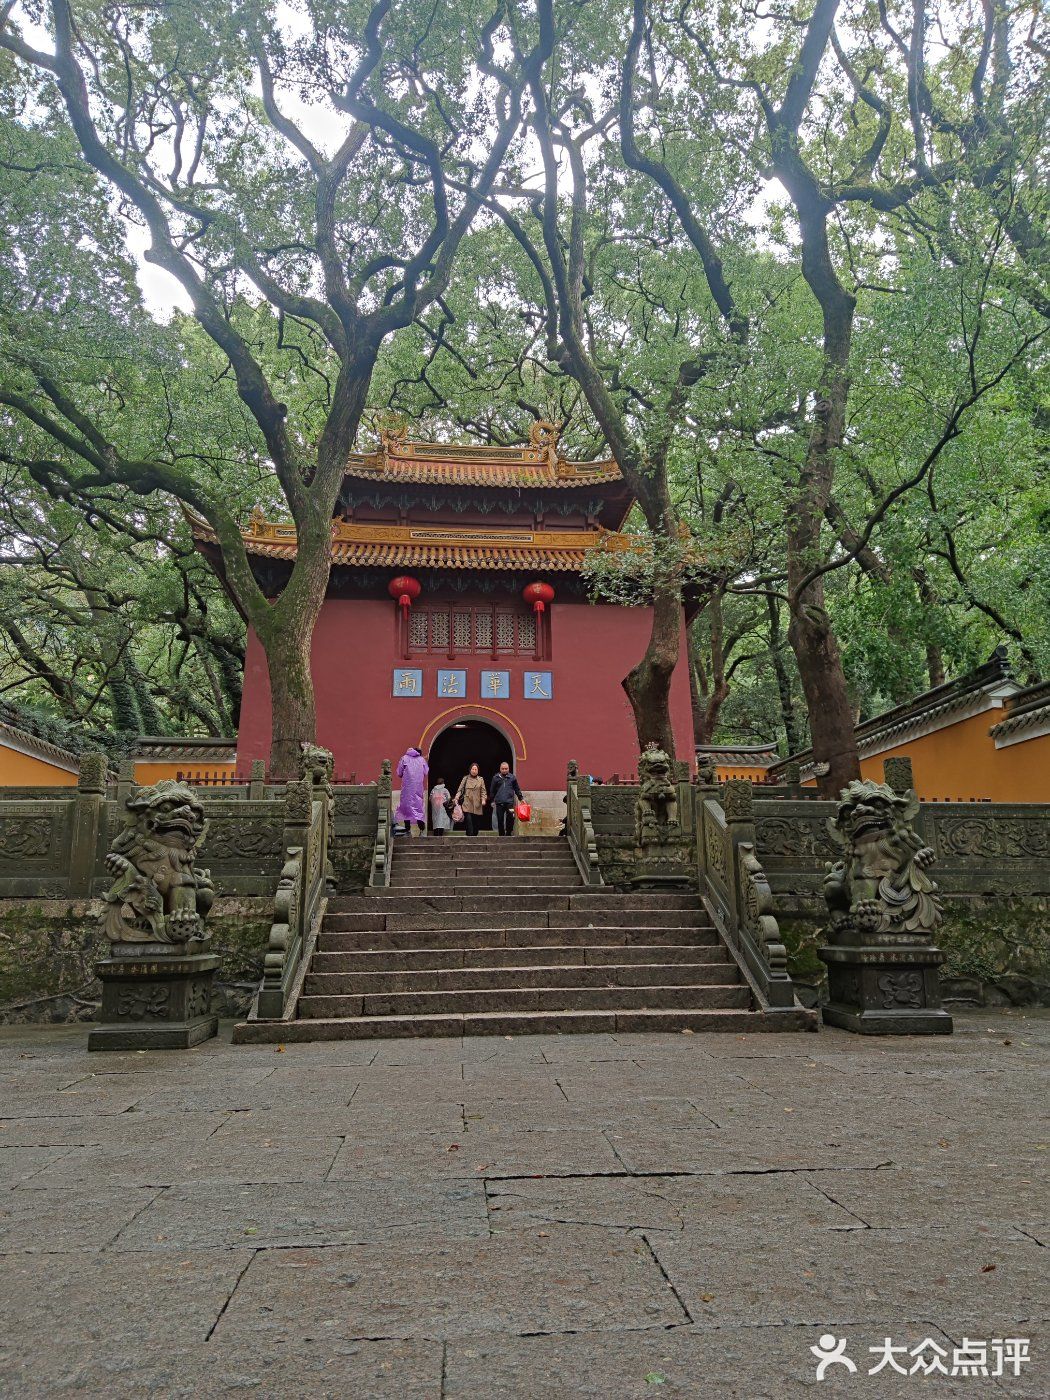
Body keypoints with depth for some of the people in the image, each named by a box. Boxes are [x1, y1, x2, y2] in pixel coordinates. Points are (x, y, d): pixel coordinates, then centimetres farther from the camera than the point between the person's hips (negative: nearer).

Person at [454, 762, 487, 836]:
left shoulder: (481, 779, 10)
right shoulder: (466, 779, 8)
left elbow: (483, 791, 7)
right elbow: (460, 789, 7)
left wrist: (483, 799, -9)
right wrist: (457, 797, -10)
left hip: (477, 805, 2)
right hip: (467, 805, -2)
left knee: (476, 824, 5)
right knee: (469, 822, -13)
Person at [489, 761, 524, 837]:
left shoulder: (512, 777, 7)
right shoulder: (495, 778, 6)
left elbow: (517, 789, 15)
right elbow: (492, 790, 12)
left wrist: (521, 798, 13)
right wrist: (492, 800, 11)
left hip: (509, 802, -1)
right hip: (499, 802, 1)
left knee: (510, 819, -11)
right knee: (500, 820, 3)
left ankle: (508, 834, 2)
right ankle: (502, 835, 13)